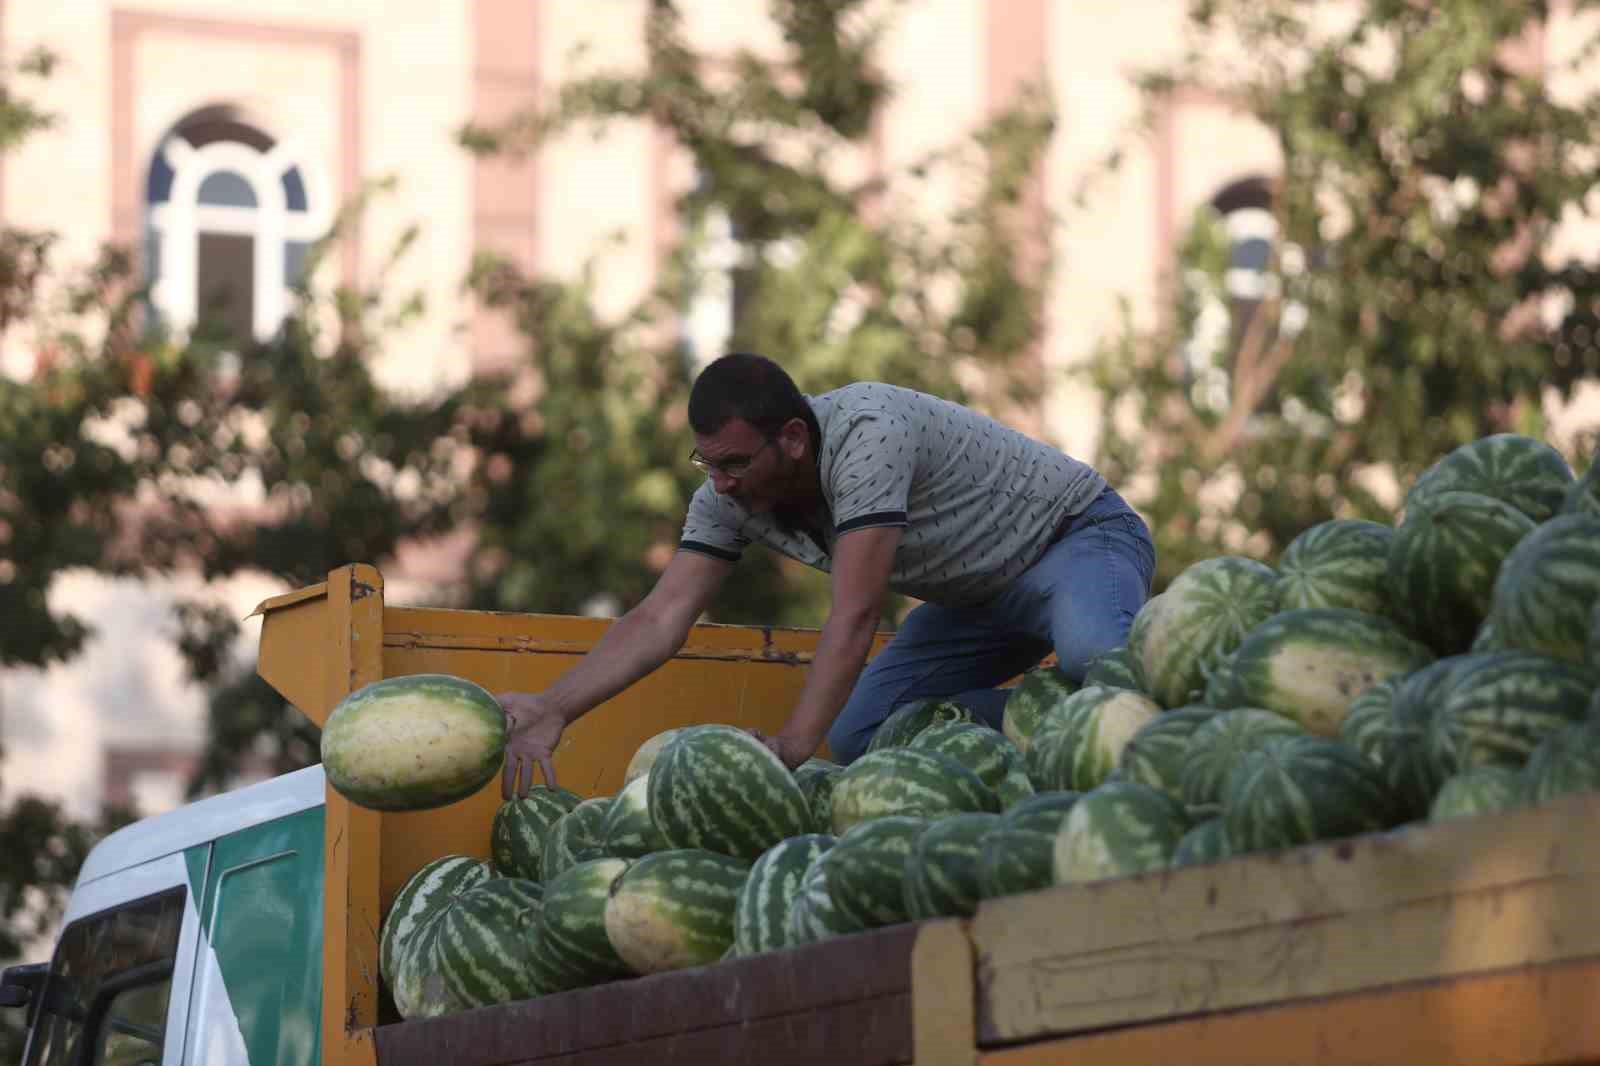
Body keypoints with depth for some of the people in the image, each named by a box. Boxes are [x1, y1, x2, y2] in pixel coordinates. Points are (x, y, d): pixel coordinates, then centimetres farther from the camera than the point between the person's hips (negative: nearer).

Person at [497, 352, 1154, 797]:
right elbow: (661, 620, -15)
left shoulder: (866, 434, -35)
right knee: (858, 734, -7)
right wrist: (553, 711, -29)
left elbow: (855, 617, -39)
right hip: (979, 594, 8)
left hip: (1079, 536, -8)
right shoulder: (729, 495, -12)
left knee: (1091, 656, -41)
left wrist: (791, 746, -43)